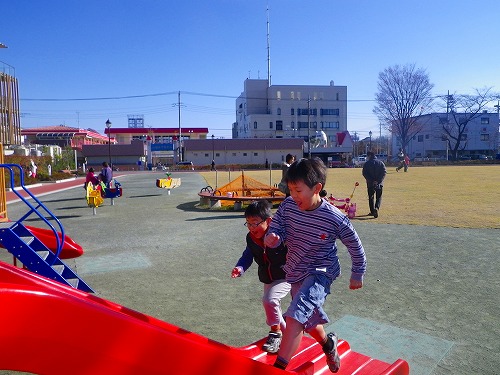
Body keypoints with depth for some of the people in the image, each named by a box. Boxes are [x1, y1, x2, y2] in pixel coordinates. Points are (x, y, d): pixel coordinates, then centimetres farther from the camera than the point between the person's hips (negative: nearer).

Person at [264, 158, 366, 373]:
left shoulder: (335, 219, -24)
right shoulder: (287, 206, -14)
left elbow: (355, 246, -8)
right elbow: (276, 230, -5)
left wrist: (358, 274, 4)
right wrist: (271, 239, -30)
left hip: (321, 273, -5)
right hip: (295, 272, 6)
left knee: (296, 315, -25)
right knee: (310, 320, 22)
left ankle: (279, 367, -15)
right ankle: (328, 343, 54)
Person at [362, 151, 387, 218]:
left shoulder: (367, 163, -2)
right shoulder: (381, 162, 4)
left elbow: (364, 174, -9)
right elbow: (384, 172, -4)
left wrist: (371, 180, -10)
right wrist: (378, 181, -9)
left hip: (370, 184, -1)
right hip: (379, 184, 1)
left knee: (371, 198, 11)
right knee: (379, 197, 9)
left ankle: (372, 212, 10)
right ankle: (376, 208, -16)